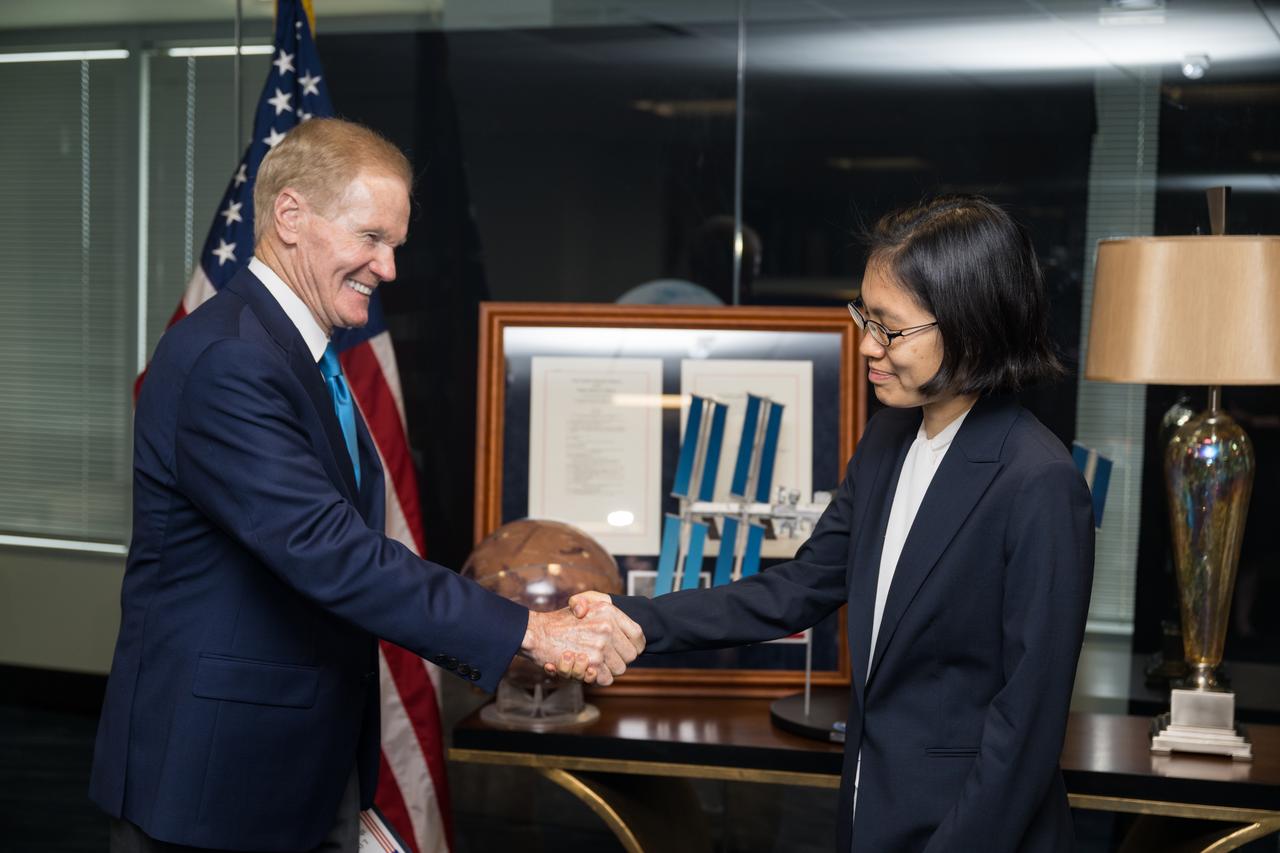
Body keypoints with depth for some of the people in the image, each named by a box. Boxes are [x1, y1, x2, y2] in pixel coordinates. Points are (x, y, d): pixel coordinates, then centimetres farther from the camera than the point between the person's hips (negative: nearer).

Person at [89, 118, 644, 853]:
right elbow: (332, 553, -28)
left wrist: (496, 642, 6)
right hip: (217, 774, -9)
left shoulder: (301, 353, 11)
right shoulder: (225, 360, -21)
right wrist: (527, 631, -27)